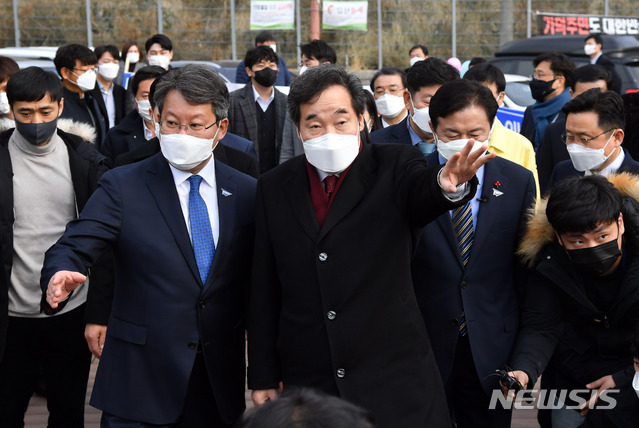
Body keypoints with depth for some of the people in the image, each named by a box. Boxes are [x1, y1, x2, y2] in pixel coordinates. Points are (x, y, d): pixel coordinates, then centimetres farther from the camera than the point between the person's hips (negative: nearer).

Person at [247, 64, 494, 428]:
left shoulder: (393, 168, -1)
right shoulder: (274, 188, 6)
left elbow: (422, 190, -26)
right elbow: (264, 291, 8)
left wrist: (449, 184, -50)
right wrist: (263, 377, 7)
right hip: (307, 383, 2)